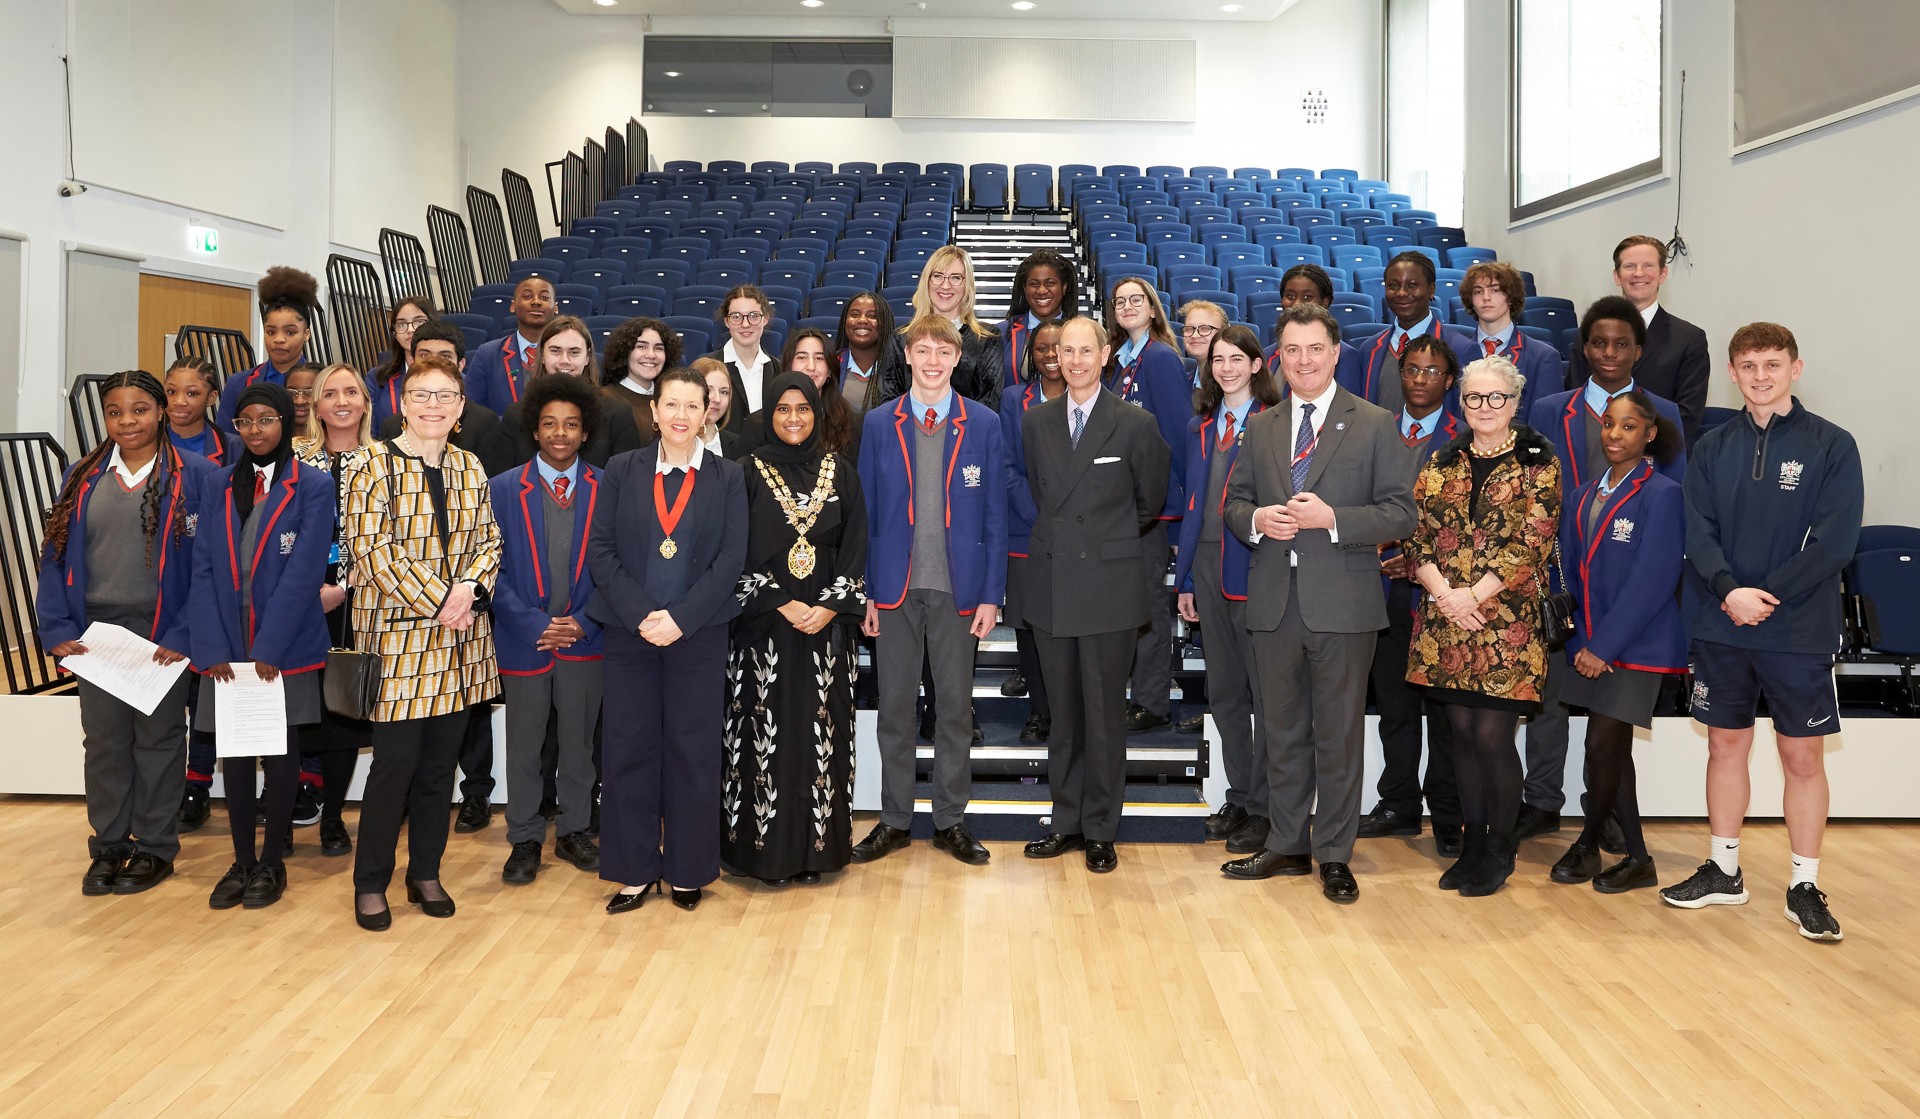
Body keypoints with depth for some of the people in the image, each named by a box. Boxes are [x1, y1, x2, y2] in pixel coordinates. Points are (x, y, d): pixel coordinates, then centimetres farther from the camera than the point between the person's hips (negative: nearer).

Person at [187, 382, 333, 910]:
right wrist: (211, 648, -9)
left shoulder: (313, 487, -4)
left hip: (287, 649, -3)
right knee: (233, 755, 8)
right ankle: (241, 862, 20)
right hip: (227, 648, 3)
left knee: (280, 755, 6)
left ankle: (272, 862, 18)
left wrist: (269, 648, -16)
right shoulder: (217, 485, 8)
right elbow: (204, 569, 2)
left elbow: (304, 572, -11)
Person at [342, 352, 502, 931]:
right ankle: (371, 883, 14)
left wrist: (469, 587, -9)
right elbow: (371, 549, -12)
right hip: (399, 635, -5)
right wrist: (438, 600, -16)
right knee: (396, 761, -2)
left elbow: (489, 539, 11)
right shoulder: (376, 467, -5)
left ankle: (426, 873, 24)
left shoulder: (470, 468, 11)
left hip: (461, 640, 5)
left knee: (442, 760, 10)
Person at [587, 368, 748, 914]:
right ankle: (635, 870, 17)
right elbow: (600, 549, 0)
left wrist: (680, 618, -14)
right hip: (628, 632, 1)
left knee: (693, 751, 4)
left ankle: (688, 870, 18)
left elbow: (731, 558, -4)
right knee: (628, 749, 4)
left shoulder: (727, 477, 3)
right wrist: (641, 615, -13)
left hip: (698, 635, -1)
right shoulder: (621, 471, 5)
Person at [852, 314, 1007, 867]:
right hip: (896, 587, 1)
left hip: (957, 588, -1)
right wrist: (865, 591, -1)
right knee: (894, 706, 8)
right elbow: (867, 513, 5)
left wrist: (991, 594, -4)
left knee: (956, 706, 7)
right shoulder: (878, 424, 5)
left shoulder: (984, 424, 2)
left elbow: (994, 516, 2)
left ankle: (951, 820, 20)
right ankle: (894, 819, 20)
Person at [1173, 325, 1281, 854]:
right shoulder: (1201, 428, 13)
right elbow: (1194, 504, 14)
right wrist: (1185, 578, 11)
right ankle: (1239, 796, 25)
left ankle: (1264, 807, 11)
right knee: (1223, 690, 13)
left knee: (1266, 691, 1)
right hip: (1209, 566, 6)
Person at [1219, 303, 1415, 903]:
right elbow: (1234, 503, 15)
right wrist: (1256, 519, -8)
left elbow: (1400, 515, -5)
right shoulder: (1260, 427, 12)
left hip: (1341, 602, -4)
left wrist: (1331, 517, -18)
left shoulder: (1375, 425, 0)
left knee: (1339, 735, 4)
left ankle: (1335, 855, 16)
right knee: (1282, 732, 13)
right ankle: (1287, 846, 26)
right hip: (1274, 601, 4)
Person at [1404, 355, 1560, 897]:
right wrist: (1443, 593, -11)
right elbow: (1417, 536, 5)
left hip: (1507, 621, -4)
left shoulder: (1538, 463, 0)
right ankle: (1472, 843, 21)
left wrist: (1474, 595, -15)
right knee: (1463, 733, 9)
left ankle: (1500, 849, 15)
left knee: (1493, 735, -3)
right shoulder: (1441, 463, 11)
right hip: (1445, 624, 4)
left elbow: (1532, 544, -8)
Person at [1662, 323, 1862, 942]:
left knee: (1803, 756, 5)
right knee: (1726, 746, 11)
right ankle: (1724, 871, 24)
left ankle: (1805, 886, 16)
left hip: (1800, 630, -3)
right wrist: (1731, 592, -18)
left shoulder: (1831, 445, -3)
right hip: (1720, 628, 3)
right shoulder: (1712, 449, 6)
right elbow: (1699, 535, -1)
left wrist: (1763, 596, -16)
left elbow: (1834, 542, -10)